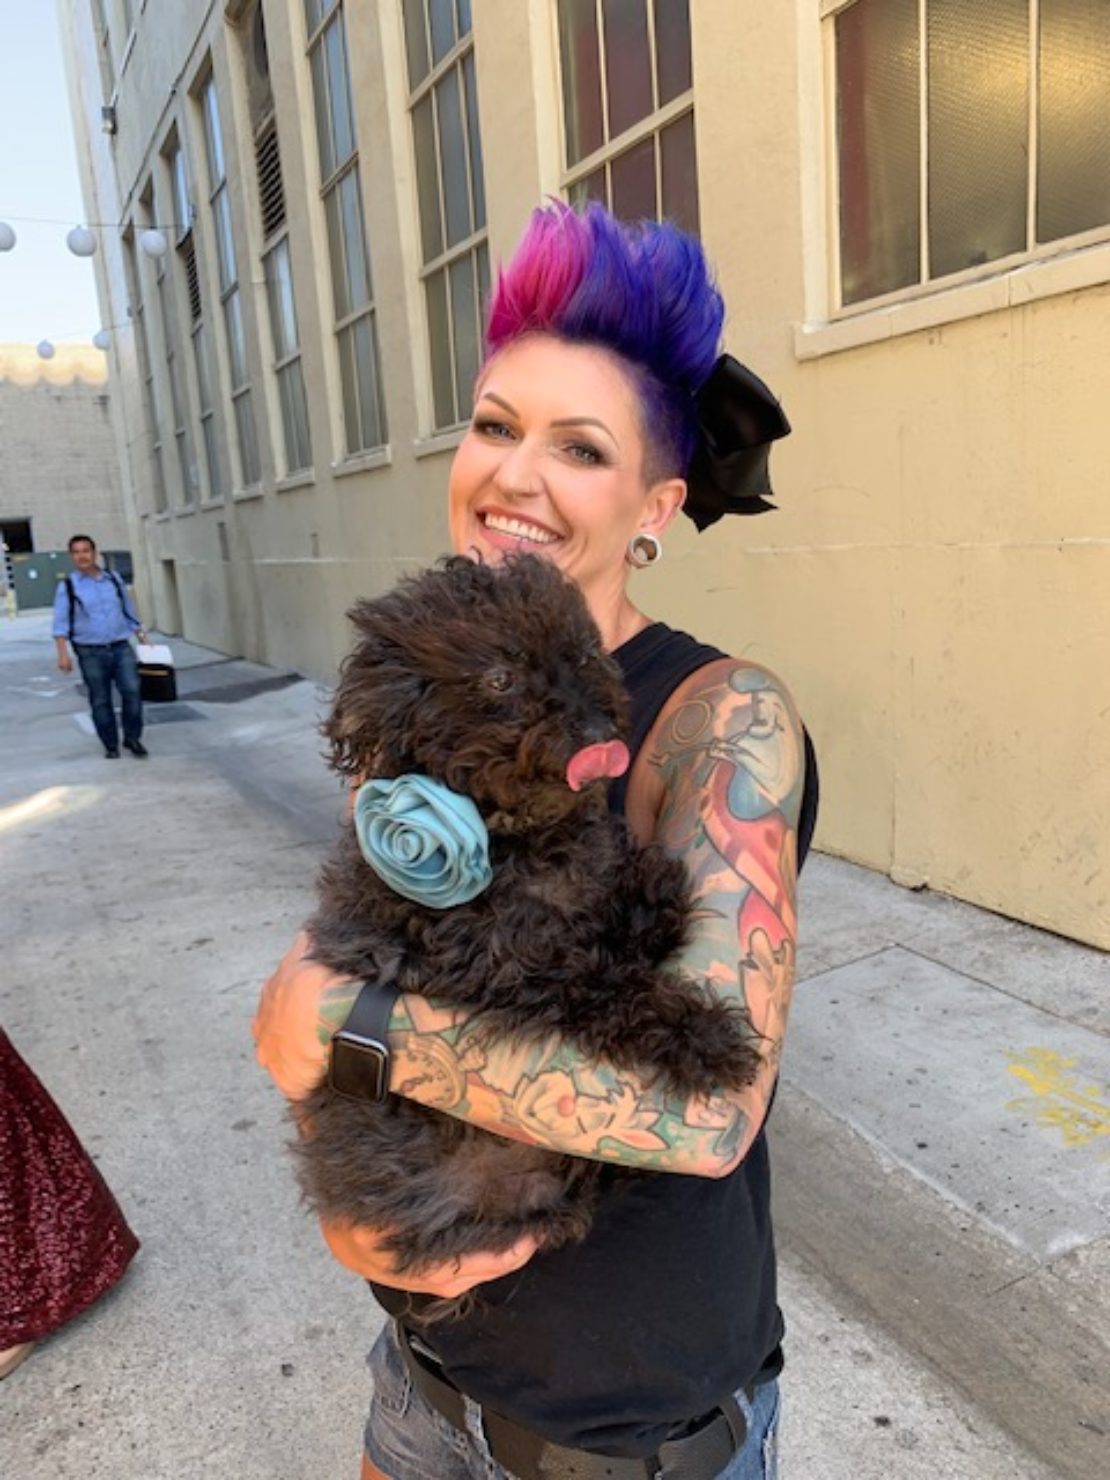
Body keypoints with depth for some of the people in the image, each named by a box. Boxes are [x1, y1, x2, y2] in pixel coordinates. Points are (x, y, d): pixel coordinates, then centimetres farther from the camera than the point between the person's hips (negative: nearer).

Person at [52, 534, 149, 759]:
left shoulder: (114, 579, 10)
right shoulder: (68, 586, 0)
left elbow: (129, 613, 17)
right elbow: (61, 623, -4)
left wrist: (143, 638, 14)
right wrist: (63, 653, -15)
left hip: (121, 647, 2)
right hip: (91, 653, -2)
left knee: (132, 690, -11)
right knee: (100, 701, 4)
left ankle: (132, 738, 4)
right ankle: (111, 745, 15)